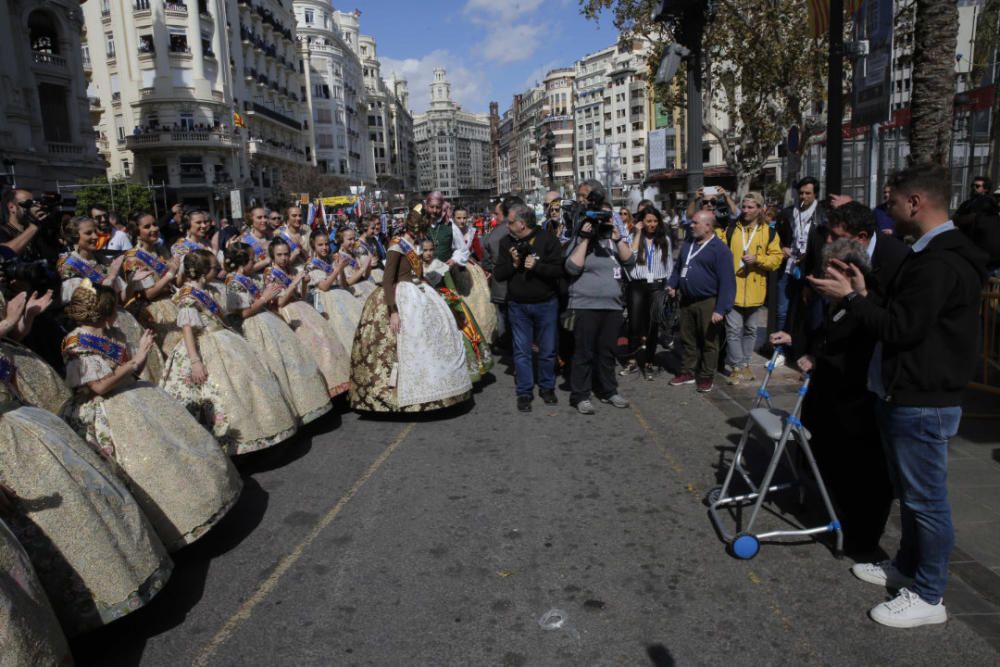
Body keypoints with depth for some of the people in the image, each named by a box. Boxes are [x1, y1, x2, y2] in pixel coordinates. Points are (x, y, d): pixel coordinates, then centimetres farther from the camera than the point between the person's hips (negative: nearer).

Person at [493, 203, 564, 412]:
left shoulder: (547, 240, -7)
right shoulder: (506, 243, 3)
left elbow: (559, 270, -13)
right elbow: (498, 275, 0)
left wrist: (537, 266, -25)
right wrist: (513, 264, -15)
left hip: (546, 304, -2)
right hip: (517, 306, 2)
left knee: (548, 350, 8)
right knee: (521, 351, 4)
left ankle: (547, 388, 25)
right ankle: (524, 392, 14)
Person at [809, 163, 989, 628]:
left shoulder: (940, 263, -21)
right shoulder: (932, 253, 14)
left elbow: (900, 329, -23)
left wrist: (851, 297, -15)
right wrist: (864, 293, 3)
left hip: (923, 403, -11)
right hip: (905, 395, 11)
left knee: (925, 498, 2)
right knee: (909, 492, 21)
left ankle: (927, 596, 15)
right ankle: (908, 566, 37)